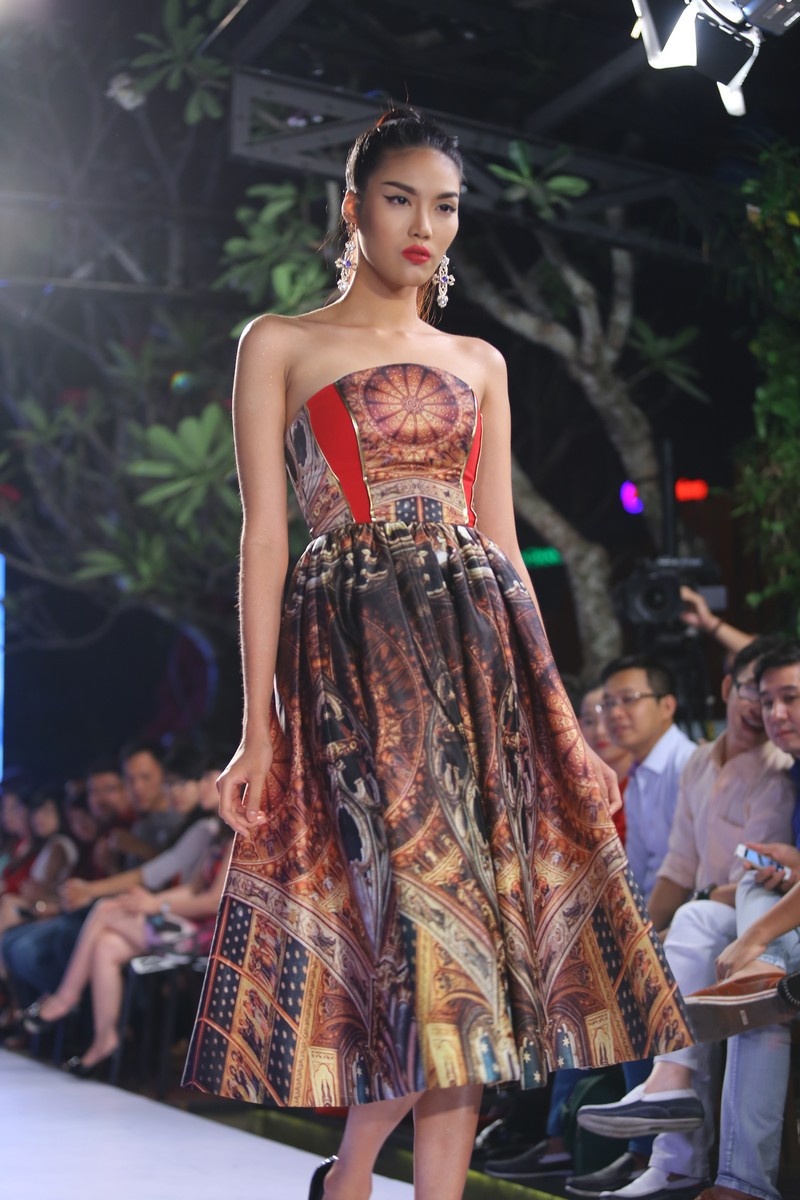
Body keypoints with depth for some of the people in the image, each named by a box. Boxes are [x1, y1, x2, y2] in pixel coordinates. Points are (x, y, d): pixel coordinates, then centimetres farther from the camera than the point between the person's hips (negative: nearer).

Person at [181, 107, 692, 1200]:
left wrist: (555, 712, 10)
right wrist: (255, 729, -8)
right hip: (352, 652, -4)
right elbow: (264, 536, 0)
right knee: (426, 910, -13)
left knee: (469, 916, -1)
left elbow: (503, 540, 16)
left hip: (481, 645, 4)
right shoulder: (279, 346, 8)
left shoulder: (480, 362, 19)